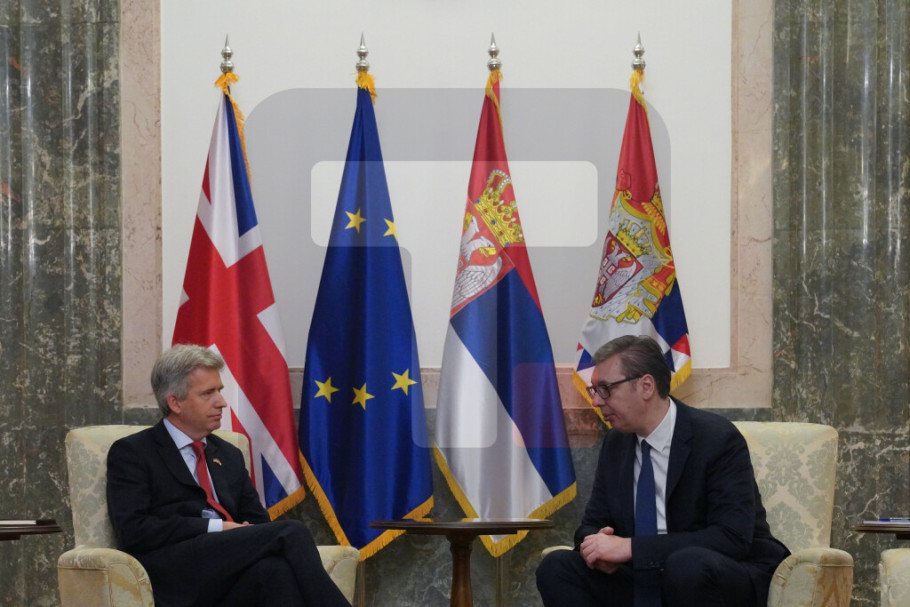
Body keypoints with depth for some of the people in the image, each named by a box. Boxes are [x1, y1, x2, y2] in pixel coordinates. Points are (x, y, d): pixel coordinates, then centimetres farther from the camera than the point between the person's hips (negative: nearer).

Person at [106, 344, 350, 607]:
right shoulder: (131, 453, 7)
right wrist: (218, 528, -9)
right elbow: (132, 529, -6)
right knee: (290, 533, -28)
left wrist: (249, 535, -2)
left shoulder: (229, 455, 27)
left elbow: (259, 523, 25)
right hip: (177, 576, -5)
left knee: (275, 570, -35)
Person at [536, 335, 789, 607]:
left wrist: (630, 547, -27)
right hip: (647, 583, 6)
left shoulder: (717, 439, -14)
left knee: (686, 564, -39)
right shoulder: (615, 442, 8)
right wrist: (596, 545, -14)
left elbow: (732, 536, -24)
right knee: (556, 567, -14)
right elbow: (593, 523, 14)